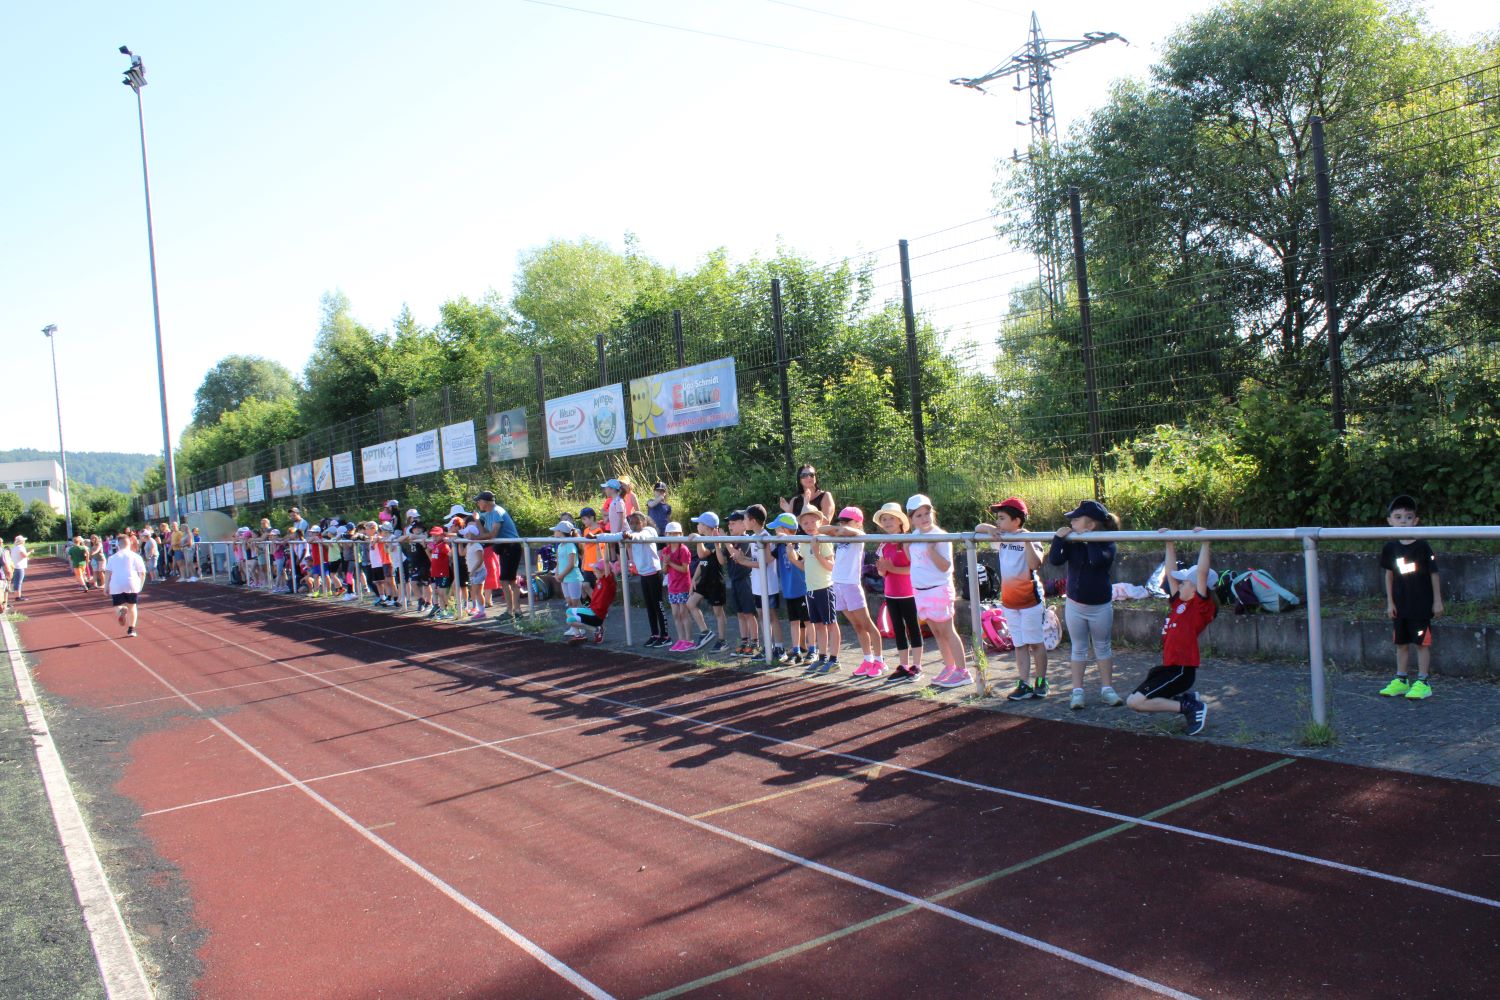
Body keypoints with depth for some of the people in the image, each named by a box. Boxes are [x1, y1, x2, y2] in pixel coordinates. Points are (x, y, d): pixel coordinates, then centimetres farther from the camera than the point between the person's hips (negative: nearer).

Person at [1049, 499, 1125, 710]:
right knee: (1078, 648, 9)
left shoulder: (1106, 544, -14)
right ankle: (1077, 691, 15)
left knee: (1103, 647, 12)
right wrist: (1058, 537, -22)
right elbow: (1055, 560, -17)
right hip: (1075, 605, 3)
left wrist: (1089, 538, -24)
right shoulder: (1071, 542, -5)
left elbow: (1097, 560, -35)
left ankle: (1107, 689, 22)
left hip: (1100, 606, -3)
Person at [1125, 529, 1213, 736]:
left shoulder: (1201, 607, -11)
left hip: (1181, 670, -9)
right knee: (1135, 697, 18)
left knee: (1134, 702, -16)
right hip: (1169, 667, 9)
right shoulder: (1180, 603, 11)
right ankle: (1184, 697, 16)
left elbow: (1202, 573, -22)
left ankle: (1189, 707, -8)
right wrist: (1170, 544, 19)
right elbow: (1171, 572, 18)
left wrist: (1205, 543, -25)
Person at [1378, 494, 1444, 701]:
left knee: (1422, 643, 1)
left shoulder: (1422, 547, -10)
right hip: (1400, 605, 4)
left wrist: (1437, 601, -4)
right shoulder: (1390, 548, 1)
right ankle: (1401, 680, 21)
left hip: (1421, 604, -4)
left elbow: (1434, 574, -5)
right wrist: (1390, 601, 8)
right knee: (1401, 643, 12)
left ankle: (1423, 682, 9)